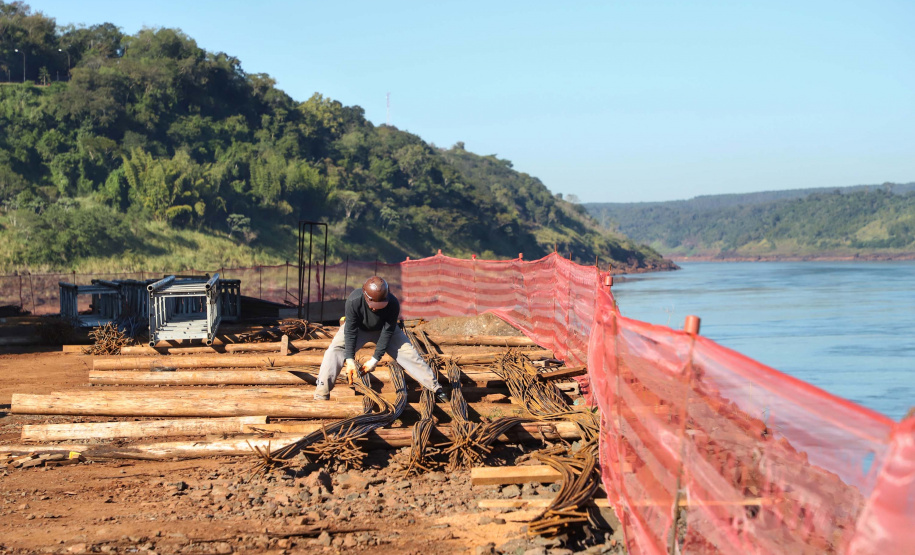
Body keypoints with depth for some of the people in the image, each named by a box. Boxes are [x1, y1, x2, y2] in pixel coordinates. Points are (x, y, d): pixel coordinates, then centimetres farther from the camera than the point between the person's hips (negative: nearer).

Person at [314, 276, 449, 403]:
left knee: (408, 353, -11)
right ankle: (321, 396, -20)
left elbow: (387, 333, -26)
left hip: (383, 328, 1)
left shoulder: (393, 303, -35)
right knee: (335, 351, -23)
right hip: (358, 327, 0)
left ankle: (435, 388, 1)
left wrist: (375, 359, -26)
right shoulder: (353, 301, -37)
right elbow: (350, 331, -30)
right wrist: (350, 360, -34)